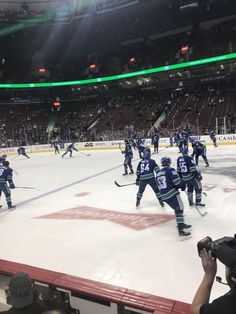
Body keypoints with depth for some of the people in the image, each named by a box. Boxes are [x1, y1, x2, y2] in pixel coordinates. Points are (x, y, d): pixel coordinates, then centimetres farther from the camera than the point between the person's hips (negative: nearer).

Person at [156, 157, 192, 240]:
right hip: (172, 194, -8)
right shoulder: (170, 170, -6)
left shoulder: (158, 173, 17)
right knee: (179, 210, -4)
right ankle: (181, 231, -11)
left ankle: (181, 225, 31)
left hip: (163, 196, 8)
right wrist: (183, 184, 5)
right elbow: (177, 182, -14)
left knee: (177, 208, 23)